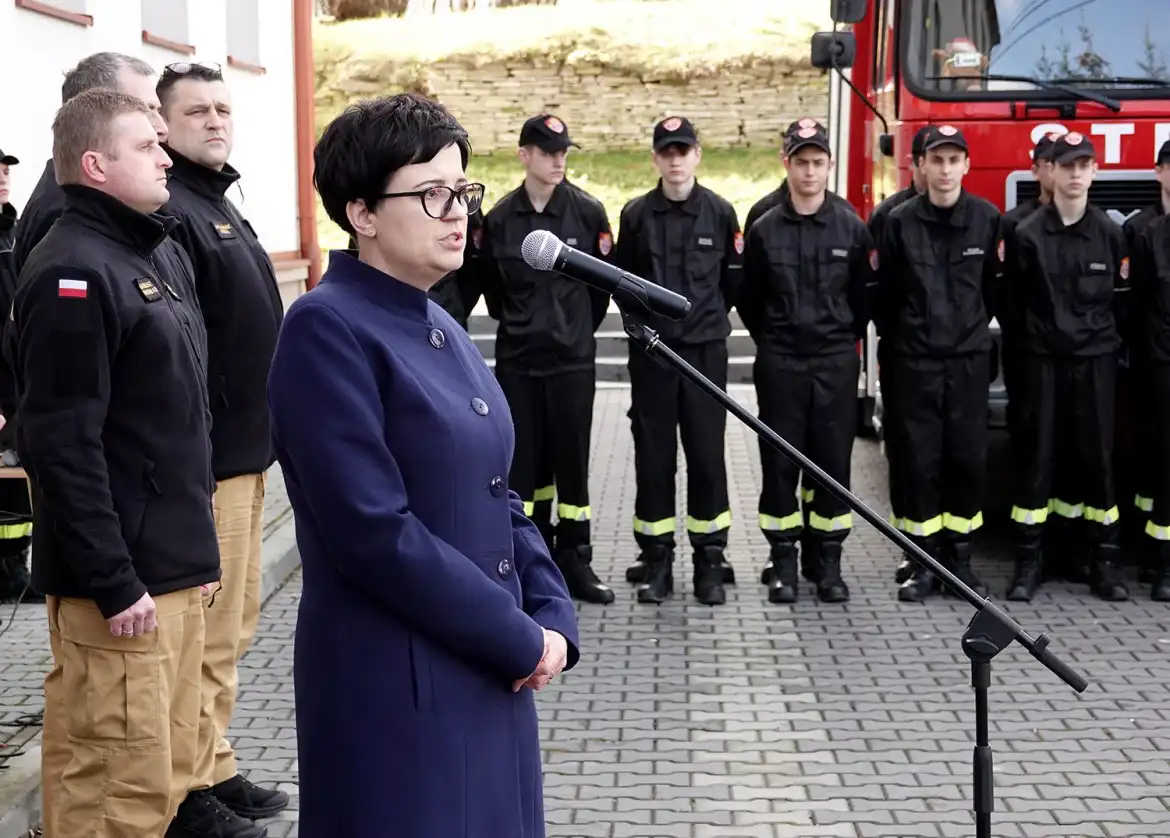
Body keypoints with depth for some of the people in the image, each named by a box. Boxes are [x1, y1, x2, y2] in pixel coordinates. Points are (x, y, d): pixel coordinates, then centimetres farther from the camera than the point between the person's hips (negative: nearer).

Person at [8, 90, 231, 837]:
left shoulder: (158, 252, 14)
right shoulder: (73, 273, -15)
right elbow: (64, 446, -20)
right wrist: (113, 582, -21)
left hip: (176, 566, 9)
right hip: (122, 581, -9)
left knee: (170, 768, 16)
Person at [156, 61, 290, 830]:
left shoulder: (219, 204, 16)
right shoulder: (171, 211, -16)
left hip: (243, 447, 10)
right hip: (205, 453, -10)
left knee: (234, 621, 17)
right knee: (211, 630, -1)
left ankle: (214, 765, 28)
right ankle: (201, 781, 11)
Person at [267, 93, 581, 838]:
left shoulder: (442, 329, 11)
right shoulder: (327, 328, -14)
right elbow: (373, 531, -21)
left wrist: (553, 617, 0)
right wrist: (521, 638, -15)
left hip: (491, 675, 8)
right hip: (395, 688, -8)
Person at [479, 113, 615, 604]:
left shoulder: (587, 211, -3)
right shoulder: (499, 218, 0)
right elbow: (492, 287, 12)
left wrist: (578, 329, 10)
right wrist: (519, 325, 12)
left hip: (572, 358, -1)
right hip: (516, 359, 1)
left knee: (572, 459, 2)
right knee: (524, 458, 5)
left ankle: (574, 561, 10)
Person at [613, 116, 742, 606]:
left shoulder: (720, 212, 0)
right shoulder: (636, 214, 2)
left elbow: (734, 281, 8)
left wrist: (706, 317, 11)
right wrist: (645, 318, 9)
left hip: (705, 351, -1)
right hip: (650, 351, 1)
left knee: (707, 455, 2)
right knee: (653, 456, 5)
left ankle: (710, 561, 11)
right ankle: (656, 561, 13)